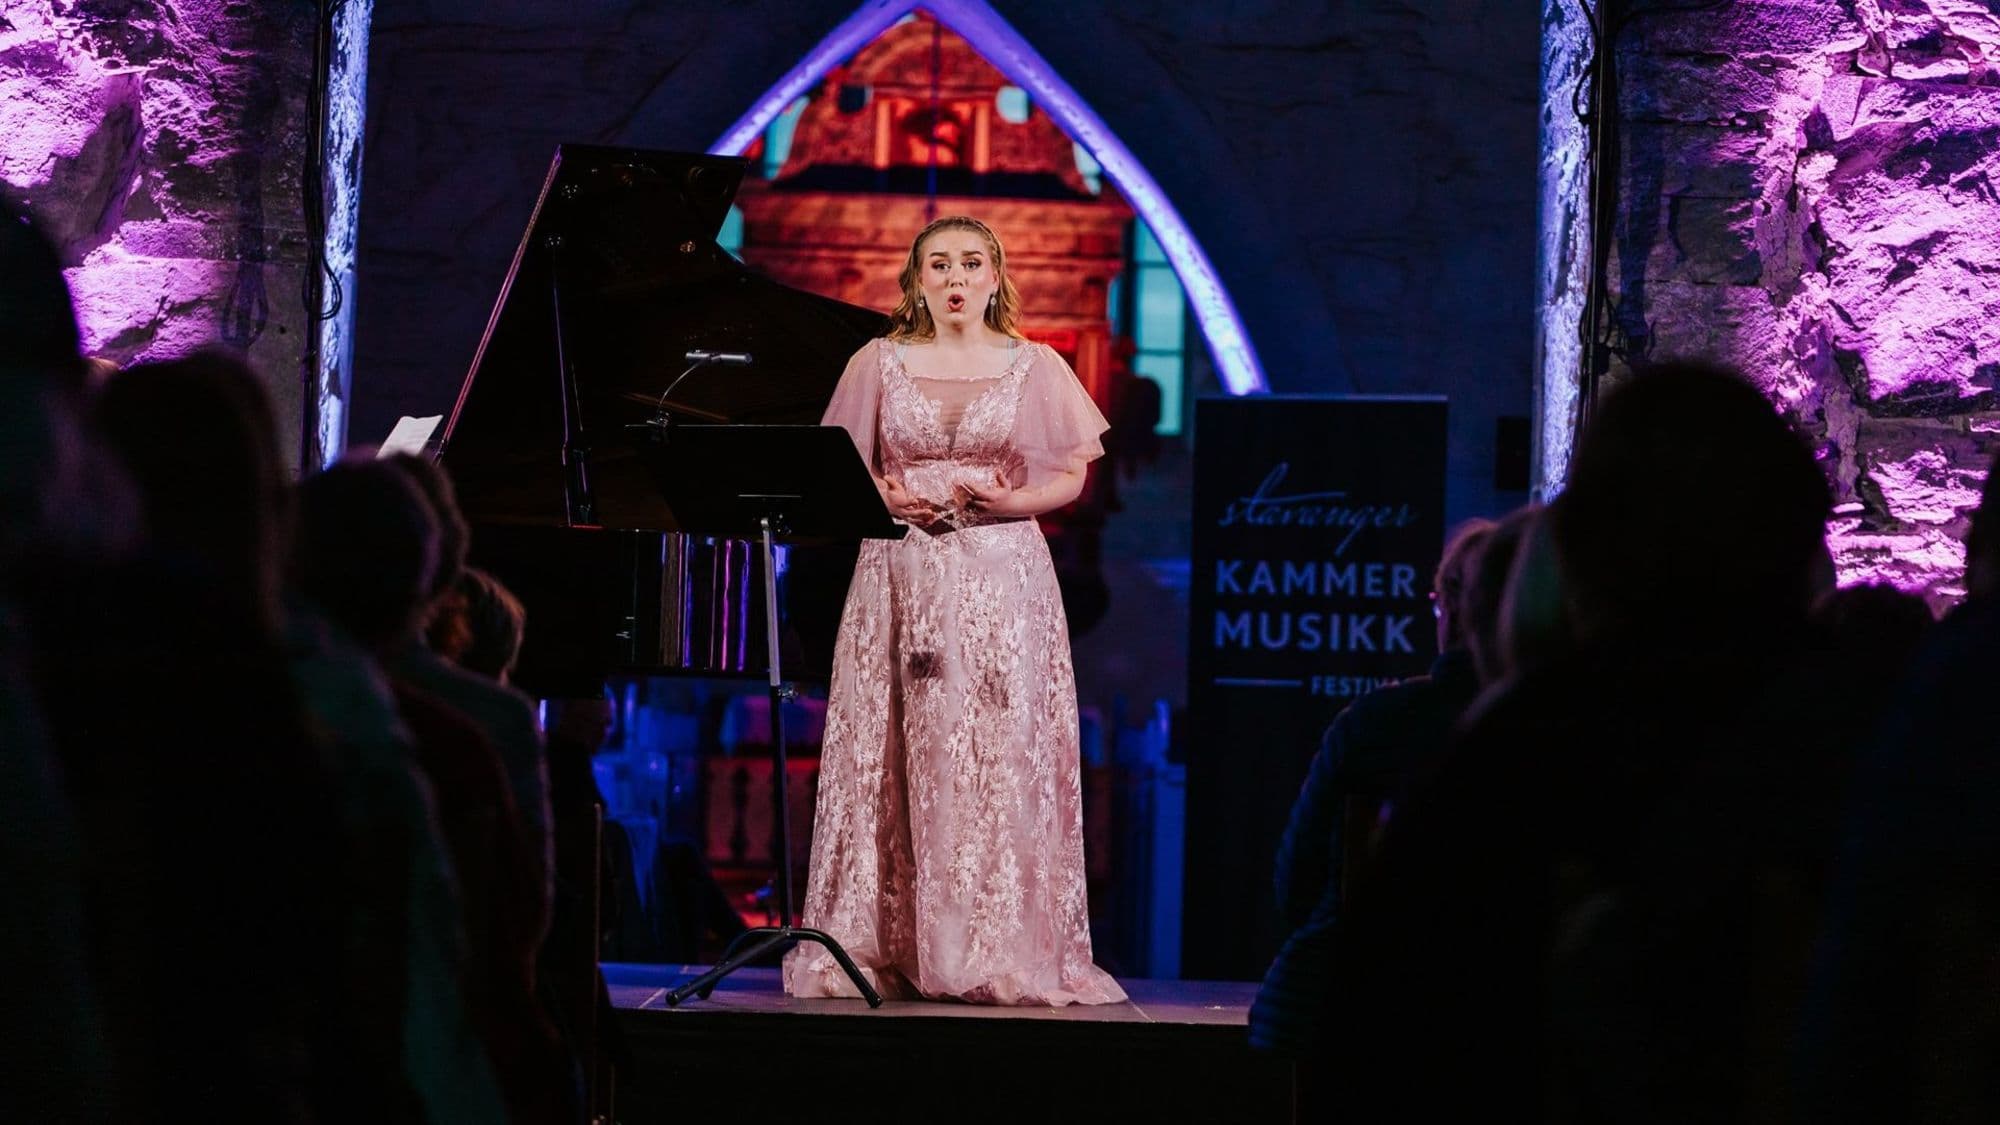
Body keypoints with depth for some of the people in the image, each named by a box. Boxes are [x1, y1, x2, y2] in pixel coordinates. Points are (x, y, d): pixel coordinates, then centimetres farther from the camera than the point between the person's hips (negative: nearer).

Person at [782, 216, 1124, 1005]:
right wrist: (884, 498, -10)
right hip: (899, 575, 1)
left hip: (1002, 577, -1)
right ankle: (878, 949, 0)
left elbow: (1069, 477, 6)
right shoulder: (879, 363, 9)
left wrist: (1009, 501, -12)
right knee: (889, 758, -3)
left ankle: (1000, 955, -4)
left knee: (1001, 758, -6)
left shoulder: (1034, 368, 7)